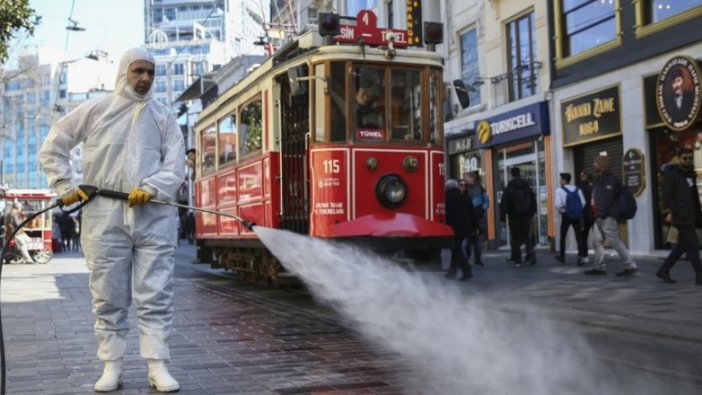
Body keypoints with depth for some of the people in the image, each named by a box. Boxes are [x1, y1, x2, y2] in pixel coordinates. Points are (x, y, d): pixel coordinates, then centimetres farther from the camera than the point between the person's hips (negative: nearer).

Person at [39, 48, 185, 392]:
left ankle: (157, 367, 5)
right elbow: (52, 147, 13)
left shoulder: (163, 117, 9)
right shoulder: (93, 110, 7)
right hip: (104, 217, 0)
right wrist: (65, 185, 3)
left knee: (156, 296, -1)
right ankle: (112, 366, 15)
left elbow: (176, 167, 3)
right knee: (108, 297, 5)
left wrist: (151, 189, -14)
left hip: (154, 216, 0)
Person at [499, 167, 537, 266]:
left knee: (515, 238, 4)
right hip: (526, 216, 3)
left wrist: (503, 217, -8)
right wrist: (532, 213, 16)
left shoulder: (508, 188, -7)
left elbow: (503, 204, -11)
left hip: (514, 216, -3)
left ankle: (517, 259, 3)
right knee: (527, 236, 11)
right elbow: (533, 200, 11)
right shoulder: (527, 186, 7)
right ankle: (531, 254, -9)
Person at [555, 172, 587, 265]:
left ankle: (561, 256, 24)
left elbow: (558, 204, -15)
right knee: (579, 236, 0)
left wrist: (559, 210, 4)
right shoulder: (577, 189, 6)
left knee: (563, 236, 14)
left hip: (566, 215, -3)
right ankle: (581, 256, -14)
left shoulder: (559, 190, -6)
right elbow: (583, 203, 2)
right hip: (577, 215, 3)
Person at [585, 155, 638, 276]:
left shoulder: (609, 179, -14)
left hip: (607, 217, -11)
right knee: (597, 240, 11)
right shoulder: (599, 179, 17)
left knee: (615, 241, -9)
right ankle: (600, 267, 16)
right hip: (599, 217, 11)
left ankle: (631, 266, -6)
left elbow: (607, 199, -23)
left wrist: (601, 213, -23)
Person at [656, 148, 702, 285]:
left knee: (682, 246, 11)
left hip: (691, 217, 8)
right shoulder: (671, 174, -6)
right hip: (681, 217, -8)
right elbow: (667, 196, -13)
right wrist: (677, 212, -19)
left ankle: (663, 271, 20)